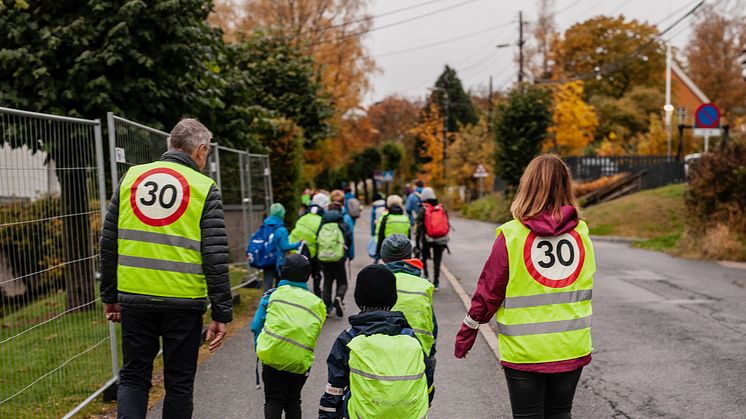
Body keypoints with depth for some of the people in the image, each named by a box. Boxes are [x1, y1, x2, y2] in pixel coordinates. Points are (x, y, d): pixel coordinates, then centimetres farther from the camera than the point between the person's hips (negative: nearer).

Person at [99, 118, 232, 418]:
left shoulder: (131, 177, 6)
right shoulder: (204, 188, -4)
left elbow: (108, 243, 8)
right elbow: (216, 258, -9)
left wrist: (110, 295, 17)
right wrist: (222, 314, -4)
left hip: (134, 297, 3)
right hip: (184, 302, -2)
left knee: (133, 377, 15)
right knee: (179, 383, 13)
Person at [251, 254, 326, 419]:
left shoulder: (273, 294, 2)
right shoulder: (317, 303, 10)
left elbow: (256, 325, 1)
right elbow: (315, 335, 7)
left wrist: (259, 348, 15)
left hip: (274, 356, -3)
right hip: (300, 362, 3)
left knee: (273, 401, 7)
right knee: (293, 401, 21)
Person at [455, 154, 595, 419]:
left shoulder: (512, 235, -13)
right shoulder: (581, 233, -2)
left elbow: (489, 292, -8)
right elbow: (585, 289, 9)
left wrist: (467, 332, 3)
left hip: (524, 350, -3)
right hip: (572, 347, 3)